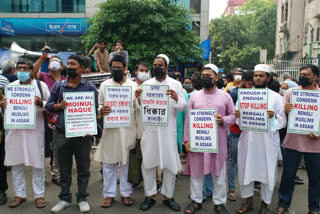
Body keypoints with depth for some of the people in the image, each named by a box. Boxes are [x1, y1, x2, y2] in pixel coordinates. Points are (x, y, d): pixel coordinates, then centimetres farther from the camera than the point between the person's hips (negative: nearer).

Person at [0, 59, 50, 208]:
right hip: (15, 129, 4)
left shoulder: (40, 85, 3)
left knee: (37, 163, 3)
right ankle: (19, 194, 24)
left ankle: (39, 195, 16)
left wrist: (41, 103, -17)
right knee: (16, 163, 9)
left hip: (35, 129, -3)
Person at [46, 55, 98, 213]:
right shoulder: (59, 86, 8)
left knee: (83, 168, 7)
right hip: (61, 134, 2)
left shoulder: (90, 88, 2)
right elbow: (48, 105, 13)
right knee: (64, 168, 11)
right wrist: (58, 106, -10)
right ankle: (64, 198, 27)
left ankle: (82, 198, 23)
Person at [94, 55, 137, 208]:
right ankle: (109, 194, 19)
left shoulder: (133, 85, 7)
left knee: (127, 162, 7)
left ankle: (126, 193, 22)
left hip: (128, 129, 0)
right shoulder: (104, 85, 9)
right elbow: (99, 105, 9)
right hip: (110, 129, 1)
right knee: (108, 162, 5)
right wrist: (101, 110, -11)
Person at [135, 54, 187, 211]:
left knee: (170, 164, 5)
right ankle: (150, 195, 21)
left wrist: (176, 98, -23)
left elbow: (183, 107, -3)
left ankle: (168, 196, 20)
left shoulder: (176, 84, 2)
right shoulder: (147, 84, 7)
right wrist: (139, 99, -14)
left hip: (168, 130, -1)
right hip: (150, 129, 2)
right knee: (148, 162, 6)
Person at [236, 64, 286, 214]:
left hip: (268, 141, -1)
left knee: (268, 172, 6)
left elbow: (283, 121, 0)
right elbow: (239, 119, 9)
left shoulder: (276, 97, 4)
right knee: (245, 170, 8)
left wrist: (273, 116, -20)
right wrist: (238, 116, -13)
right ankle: (248, 201, 28)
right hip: (248, 139, 1)